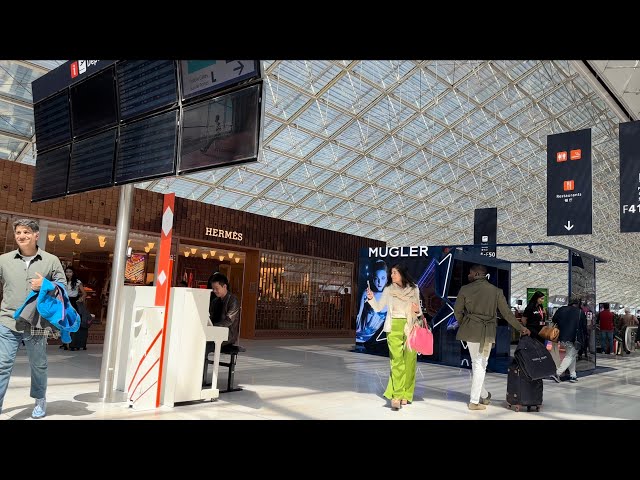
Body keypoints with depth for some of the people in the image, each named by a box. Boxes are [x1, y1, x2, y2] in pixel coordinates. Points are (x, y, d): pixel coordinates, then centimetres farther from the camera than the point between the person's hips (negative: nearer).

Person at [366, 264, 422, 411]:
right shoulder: (388, 289, 3)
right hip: (394, 327, -1)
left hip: (410, 327, 1)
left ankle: (405, 394, 14)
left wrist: (417, 311, -12)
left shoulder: (414, 289, 4)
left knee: (409, 361, 2)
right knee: (397, 360, -9)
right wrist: (371, 298, -13)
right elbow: (378, 308, 4)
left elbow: (419, 311, 10)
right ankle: (396, 396, -9)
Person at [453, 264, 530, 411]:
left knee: (476, 363, 17)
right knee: (480, 364, 6)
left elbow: (457, 311, 2)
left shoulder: (465, 289, -4)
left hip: (470, 330, 1)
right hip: (487, 332, -1)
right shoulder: (496, 291, -2)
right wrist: (520, 328, 12)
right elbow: (507, 313, 1)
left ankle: (484, 395, 29)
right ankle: (474, 401, 8)